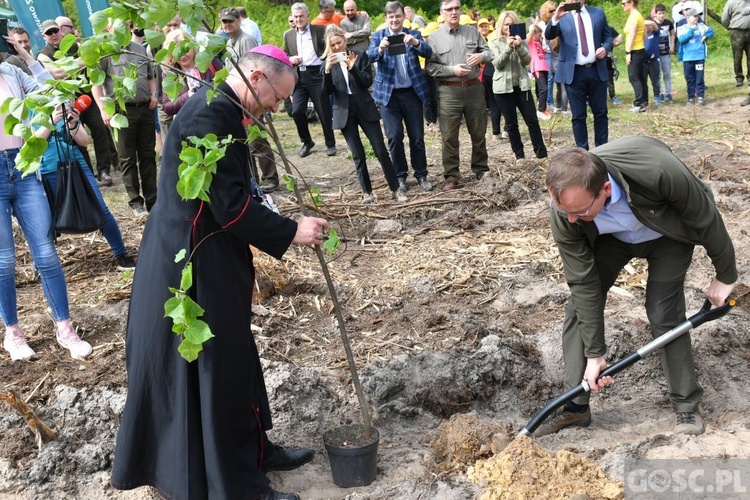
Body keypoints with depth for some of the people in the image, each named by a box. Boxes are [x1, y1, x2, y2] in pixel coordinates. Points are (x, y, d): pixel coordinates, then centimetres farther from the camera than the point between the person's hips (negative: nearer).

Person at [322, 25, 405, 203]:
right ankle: (366, 192, 13)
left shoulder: (360, 55, 0)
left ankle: (396, 188, 5)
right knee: (358, 154, 3)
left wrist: (353, 68, -21)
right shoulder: (328, 62, 3)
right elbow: (328, 91, -5)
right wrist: (327, 70, -20)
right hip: (344, 112, 1)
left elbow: (368, 82, -7)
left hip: (365, 108, -1)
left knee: (381, 150, -3)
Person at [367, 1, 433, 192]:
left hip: (412, 92, 1)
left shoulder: (414, 34, 5)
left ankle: (421, 175, 16)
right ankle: (400, 176, 13)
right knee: (394, 137, -1)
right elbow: (370, 55, -14)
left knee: (417, 137, 5)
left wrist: (416, 43, -32)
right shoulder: (378, 35, 4)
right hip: (389, 93, -1)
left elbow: (428, 53, -10)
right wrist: (380, 49, -37)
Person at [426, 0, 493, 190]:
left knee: (479, 132, 12)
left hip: (474, 88, 3)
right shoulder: (434, 37, -1)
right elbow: (430, 66, -6)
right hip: (449, 91, -3)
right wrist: (452, 70, -16)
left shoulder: (472, 31, 9)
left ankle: (481, 169, 26)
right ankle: (451, 176, 8)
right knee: (449, 136, 0)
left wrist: (481, 56, -12)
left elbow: (489, 52, 11)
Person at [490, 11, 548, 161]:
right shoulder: (495, 43, 3)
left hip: (522, 86, 2)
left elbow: (527, 60, -2)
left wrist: (519, 47, -18)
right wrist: (508, 48, -21)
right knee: (511, 123, 4)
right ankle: (519, 154, 14)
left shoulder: (521, 41, 10)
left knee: (532, 120, 0)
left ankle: (542, 153, 6)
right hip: (503, 87, -2)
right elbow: (497, 63, -10)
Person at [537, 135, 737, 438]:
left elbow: (706, 218, -25)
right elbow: (584, 282, -23)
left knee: (663, 314, -12)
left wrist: (725, 275, -10)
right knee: (579, 304, -8)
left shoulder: (658, 169, -45)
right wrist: (594, 353, -18)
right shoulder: (565, 212, -33)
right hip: (612, 238, 3)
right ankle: (576, 407, 4)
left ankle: (687, 407, 10)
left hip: (667, 234, -2)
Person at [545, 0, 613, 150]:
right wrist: (555, 18, -32)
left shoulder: (598, 13, 9)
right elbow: (548, 36, -14)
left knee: (601, 112, 9)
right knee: (578, 116, 3)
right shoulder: (562, 16, 1)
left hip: (597, 70, 3)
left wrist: (605, 48, -7)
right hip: (574, 73, -2)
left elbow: (608, 36, 15)